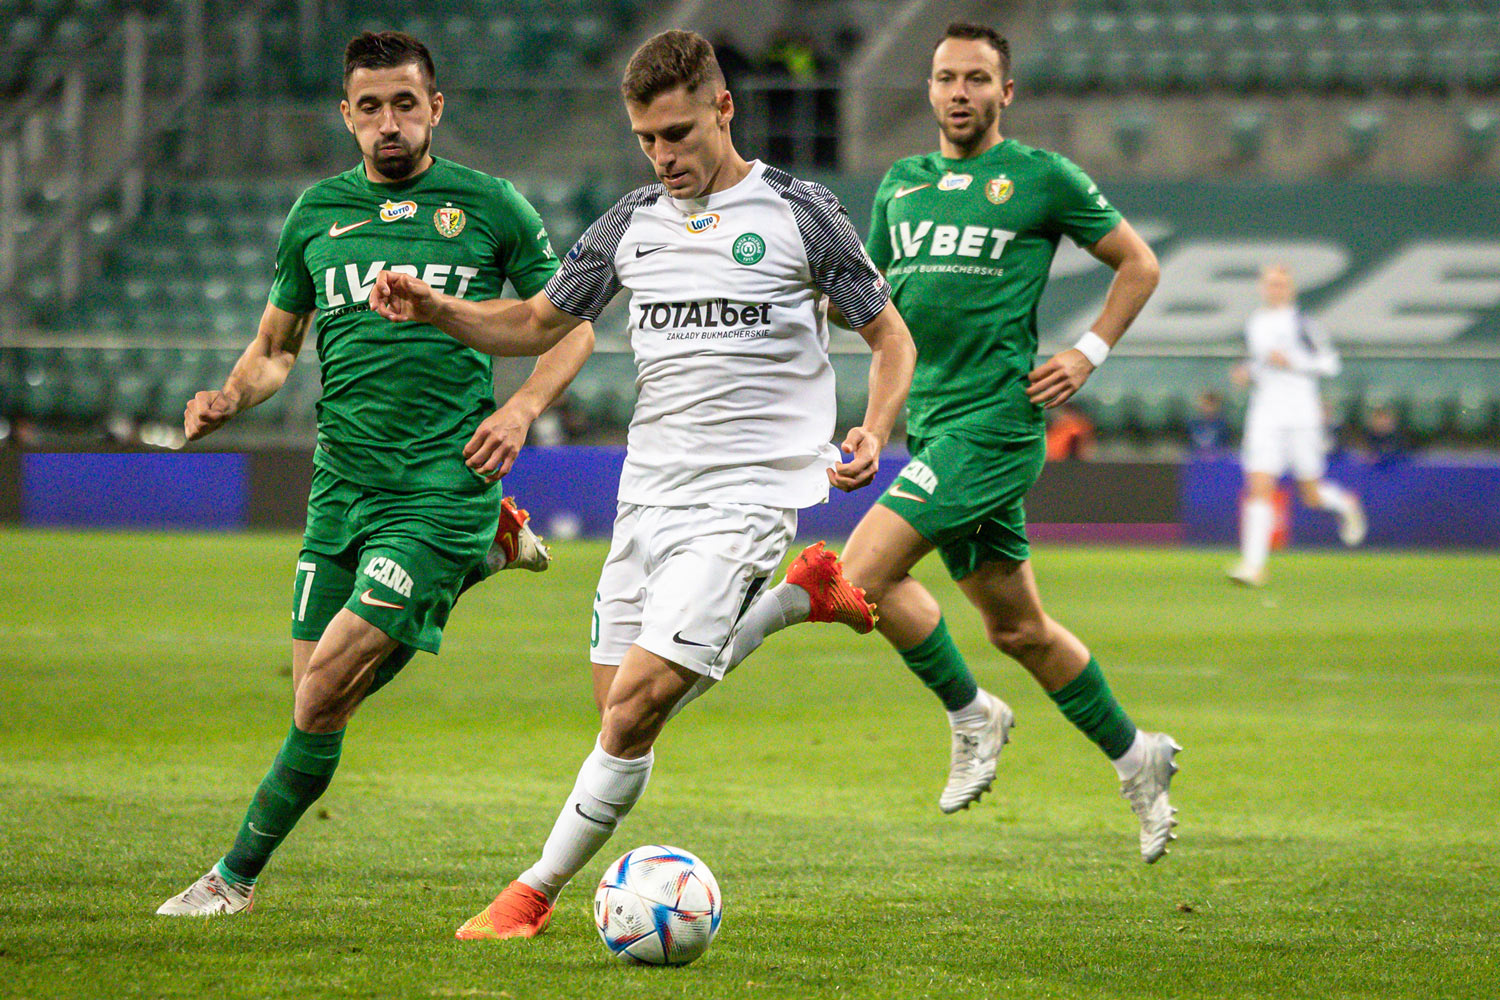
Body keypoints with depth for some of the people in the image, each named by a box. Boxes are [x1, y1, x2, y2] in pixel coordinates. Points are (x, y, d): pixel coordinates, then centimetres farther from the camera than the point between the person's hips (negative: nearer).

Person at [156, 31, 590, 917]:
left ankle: (239, 874, 1)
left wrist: (521, 408, -8)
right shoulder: (318, 213, 10)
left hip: (444, 484, -5)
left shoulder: (489, 206, 0)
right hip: (342, 484, 5)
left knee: (323, 695, -14)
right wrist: (233, 396, -2)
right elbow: (276, 345, 20)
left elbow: (572, 325, 9)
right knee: (319, 699, 7)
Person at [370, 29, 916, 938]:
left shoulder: (799, 214, -3)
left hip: (743, 498, -6)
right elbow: (538, 324, 18)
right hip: (648, 492, 6)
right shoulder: (635, 223, 10)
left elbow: (891, 336, 4)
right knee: (623, 705, 8)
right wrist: (434, 309, 1)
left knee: (639, 698, -16)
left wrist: (875, 432, -14)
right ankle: (798, 599, 28)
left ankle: (537, 892, -5)